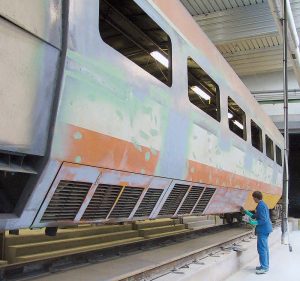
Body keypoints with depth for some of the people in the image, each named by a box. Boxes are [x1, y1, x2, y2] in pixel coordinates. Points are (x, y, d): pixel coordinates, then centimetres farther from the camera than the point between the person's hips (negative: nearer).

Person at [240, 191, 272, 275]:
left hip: (262, 230, -11)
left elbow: (263, 220, -24)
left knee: (262, 249, -5)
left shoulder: (260, 206, -19)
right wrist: (245, 212, 23)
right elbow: (255, 216, 20)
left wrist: (253, 223, -28)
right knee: (264, 248, 18)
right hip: (265, 229, 11)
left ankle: (264, 268, 1)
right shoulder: (263, 204, 13)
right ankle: (265, 265, 27)